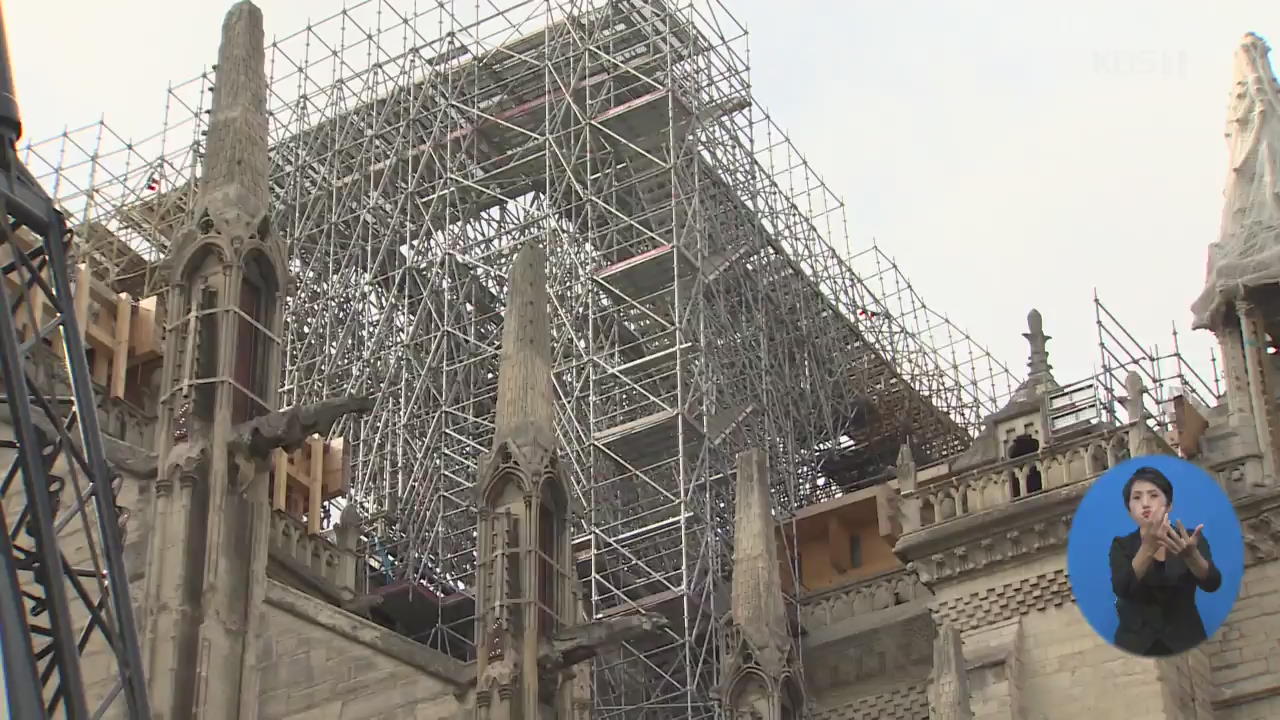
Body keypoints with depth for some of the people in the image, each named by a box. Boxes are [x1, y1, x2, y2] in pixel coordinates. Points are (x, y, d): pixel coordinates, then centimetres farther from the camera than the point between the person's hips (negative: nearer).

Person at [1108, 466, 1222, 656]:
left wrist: (1190, 555, -34)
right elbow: (1122, 589, -17)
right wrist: (1148, 548, -31)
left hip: (1185, 644, 0)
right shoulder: (1122, 546, 2)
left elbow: (1211, 583, -15)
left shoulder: (1190, 540, 2)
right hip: (1136, 646, 0)